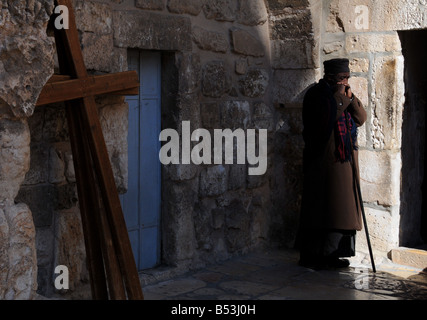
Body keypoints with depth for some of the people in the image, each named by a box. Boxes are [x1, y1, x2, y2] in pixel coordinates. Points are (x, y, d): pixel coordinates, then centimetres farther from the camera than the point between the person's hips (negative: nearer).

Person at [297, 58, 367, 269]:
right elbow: (329, 116, -21)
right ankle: (311, 255, 1)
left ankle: (332, 253, 14)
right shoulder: (316, 94, -5)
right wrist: (339, 96, -11)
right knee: (321, 206, -6)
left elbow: (361, 119, 9)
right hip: (323, 159, -7)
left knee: (340, 206, 6)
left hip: (344, 160, 7)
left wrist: (350, 98, -4)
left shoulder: (344, 96, 17)